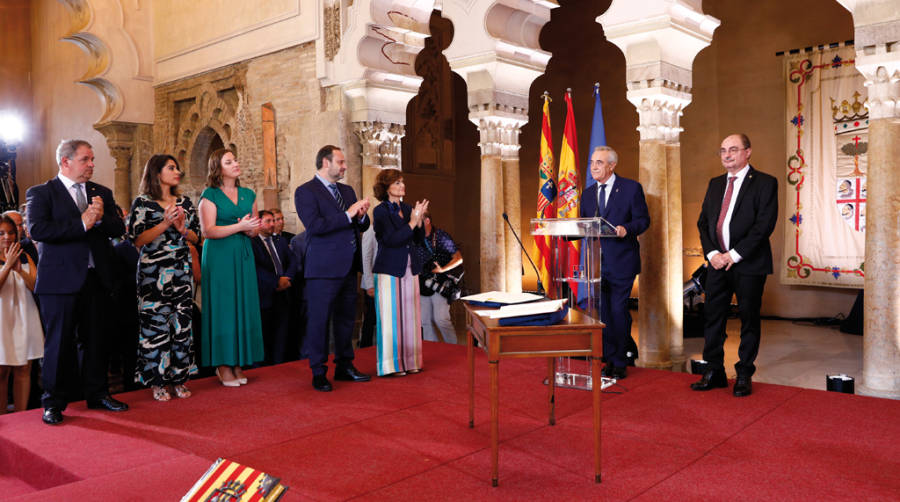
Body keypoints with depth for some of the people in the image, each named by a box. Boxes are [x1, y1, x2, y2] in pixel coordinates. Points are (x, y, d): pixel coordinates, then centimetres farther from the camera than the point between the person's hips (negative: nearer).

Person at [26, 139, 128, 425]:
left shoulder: (102, 193, 15)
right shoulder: (41, 193, 0)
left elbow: (119, 229, 7)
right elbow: (37, 229, -15)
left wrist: (101, 218, -13)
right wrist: (81, 224, -18)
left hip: (97, 278, 5)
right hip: (61, 280, -4)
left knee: (96, 340, 11)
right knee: (59, 342, 1)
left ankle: (97, 394, 24)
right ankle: (53, 403, 13)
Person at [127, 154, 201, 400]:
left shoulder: (184, 202, 12)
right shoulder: (142, 203, -2)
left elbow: (196, 237, 13)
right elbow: (137, 240, -10)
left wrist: (182, 229, -7)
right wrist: (165, 223, -17)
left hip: (181, 271, 4)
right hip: (153, 272, -4)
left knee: (182, 322, 4)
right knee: (156, 323, -3)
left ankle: (179, 377, 14)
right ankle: (157, 381, 7)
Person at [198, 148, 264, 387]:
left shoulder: (248, 194, 13)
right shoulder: (209, 195, -2)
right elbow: (207, 231, -12)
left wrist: (251, 229, -8)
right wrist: (239, 226, -19)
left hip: (243, 256, 5)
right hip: (219, 257, -5)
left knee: (244, 306, 3)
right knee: (223, 307, -3)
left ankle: (238, 362, 10)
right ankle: (223, 364, 4)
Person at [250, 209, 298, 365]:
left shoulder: (281, 241, 18)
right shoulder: (251, 242, -3)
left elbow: (292, 262, 10)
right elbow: (256, 268, -14)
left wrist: (287, 279, -9)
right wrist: (276, 281, -16)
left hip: (283, 294, 5)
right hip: (264, 295, -5)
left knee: (282, 334, 4)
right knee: (265, 336, -1)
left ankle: (279, 365, 8)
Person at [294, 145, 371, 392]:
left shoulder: (347, 191, 17)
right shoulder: (306, 191, -6)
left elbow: (362, 226, 18)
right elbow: (314, 226, -19)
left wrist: (361, 215, -4)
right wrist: (347, 215, -18)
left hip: (348, 267, 7)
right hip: (323, 268, -7)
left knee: (346, 318, 15)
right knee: (319, 321, 0)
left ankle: (344, 366, 28)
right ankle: (318, 373, 11)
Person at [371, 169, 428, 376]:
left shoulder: (407, 209, 11)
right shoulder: (380, 211, -7)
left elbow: (419, 239, 11)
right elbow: (391, 239, -17)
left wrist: (419, 220, -5)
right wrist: (412, 222, -17)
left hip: (410, 269, 6)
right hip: (389, 270, -6)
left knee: (409, 315, 9)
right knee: (391, 316, -2)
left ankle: (409, 360, 17)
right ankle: (391, 364, 6)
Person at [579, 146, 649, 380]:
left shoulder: (631, 188, -1)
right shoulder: (587, 194, 14)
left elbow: (643, 220, -5)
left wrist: (626, 229, -24)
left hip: (621, 261, -5)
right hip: (597, 261, 5)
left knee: (618, 310, -3)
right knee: (603, 312, 9)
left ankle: (619, 362, 11)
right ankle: (611, 358, 23)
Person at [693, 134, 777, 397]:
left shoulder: (765, 183, -3)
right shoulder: (715, 184, 14)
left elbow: (764, 224, -12)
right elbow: (703, 222, 10)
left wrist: (734, 255, -16)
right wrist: (712, 253, -5)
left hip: (749, 264, -5)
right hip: (717, 263, 5)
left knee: (749, 319, 5)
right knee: (712, 317, 6)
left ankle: (744, 375, 17)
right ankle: (714, 372, 17)